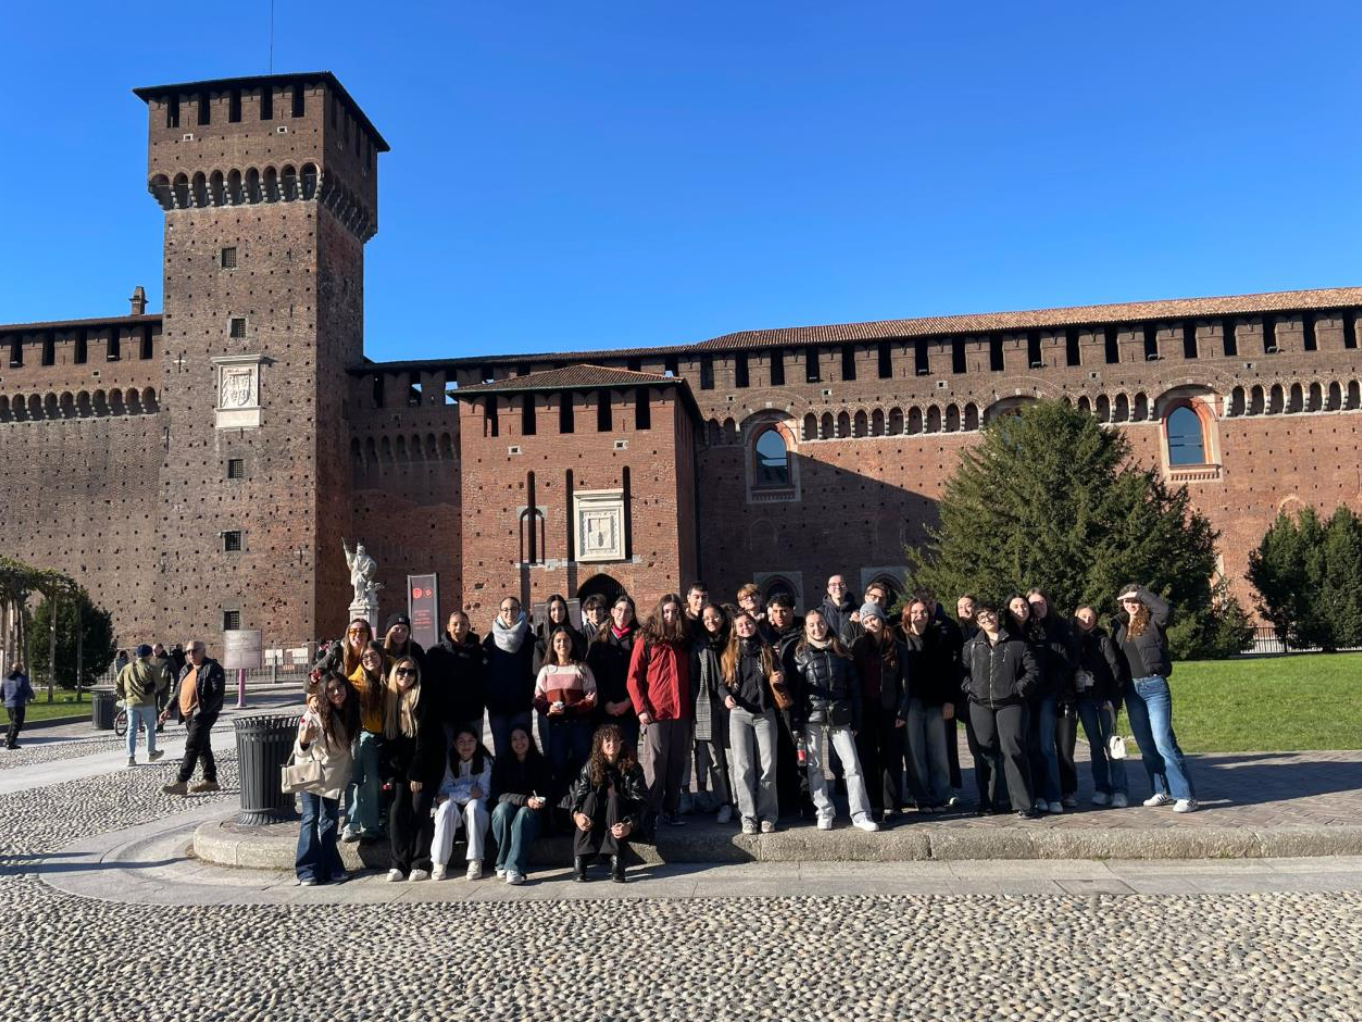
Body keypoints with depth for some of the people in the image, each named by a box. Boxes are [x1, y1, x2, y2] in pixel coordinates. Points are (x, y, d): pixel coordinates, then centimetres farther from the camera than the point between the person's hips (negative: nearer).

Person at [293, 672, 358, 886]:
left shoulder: (349, 711, -11)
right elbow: (301, 752, -29)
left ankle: (330, 868, 16)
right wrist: (303, 741, -50)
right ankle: (308, 871, -1)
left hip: (335, 775, 5)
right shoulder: (315, 714, -25)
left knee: (330, 821, 9)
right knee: (311, 819, -7)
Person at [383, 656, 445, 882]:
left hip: (426, 766, -4)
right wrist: (388, 772, 0)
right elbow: (387, 737, 6)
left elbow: (426, 739, -15)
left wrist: (416, 774, -17)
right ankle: (399, 863, 4)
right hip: (401, 766, 4)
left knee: (419, 811, -7)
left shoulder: (425, 698, -12)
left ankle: (421, 863, 2)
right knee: (397, 811, -4)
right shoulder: (389, 698, 4)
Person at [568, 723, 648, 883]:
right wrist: (576, 814, -31)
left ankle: (616, 861, -38)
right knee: (591, 796, -25)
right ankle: (579, 860, -35)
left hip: (621, 821, -2)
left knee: (614, 797, -28)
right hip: (594, 824, 2)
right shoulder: (591, 766, 0)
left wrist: (629, 825, -34)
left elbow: (640, 801, -16)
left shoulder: (631, 767, -7)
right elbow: (577, 794, -9)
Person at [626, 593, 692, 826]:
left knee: (677, 763, 8)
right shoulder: (646, 641, 0)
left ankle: (672, 809, 17)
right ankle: (652, 811, 7)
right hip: (655, 712, -4)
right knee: (655, 763, -2)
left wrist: (690, 708, 7)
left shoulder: (684, 642, 13)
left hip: (681, 712, 4)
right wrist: (641, 709, -11)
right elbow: (633, 678, -3)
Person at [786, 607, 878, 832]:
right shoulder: (799, 654, 4)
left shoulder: (840, 652, 10)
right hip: (812, 717, -1)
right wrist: (797, 723, -7)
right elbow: (795, 690, -1)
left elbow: (854, 687, 10)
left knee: (853, 765, -4)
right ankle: (824, 812, 16)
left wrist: (856, 720, 4)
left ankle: (860, 815, 1)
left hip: (840, 718, 1)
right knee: (815, 766, 4)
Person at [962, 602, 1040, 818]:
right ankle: (989, 801, 14)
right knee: (988, 753, 5)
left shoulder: (1016, 643, 6)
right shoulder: (971, 646, 13)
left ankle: (1024, 804, -8)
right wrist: (970, 688, -1)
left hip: (1010, 704, -3)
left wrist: (1018, 688, -6)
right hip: (981, 705, 3)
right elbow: (963, 672, 15)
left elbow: (1033, 670, 4)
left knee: (1013, 750, -12)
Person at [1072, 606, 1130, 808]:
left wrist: (1113, 697, -13)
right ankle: (1101, 789, 11)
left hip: (1103, 698, -3)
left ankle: (1119, 791, -2)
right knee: (1095, 744, 7)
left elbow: (1116, 667, -7)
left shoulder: (1102, 640, -1)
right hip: (1083, 699, 3)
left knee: (1110, 743, -5)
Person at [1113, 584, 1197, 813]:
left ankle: (1185, 795, -7)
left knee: (1163, 740, -12)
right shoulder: (1120, 624, 10)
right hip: (1131, 688, 6)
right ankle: (1162, 791, 19)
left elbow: (1166, 609, -26)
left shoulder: (1153, 622, -5)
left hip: (1155, 685, -6)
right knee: (1145, 744, 9)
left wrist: (1140, 592, -15)